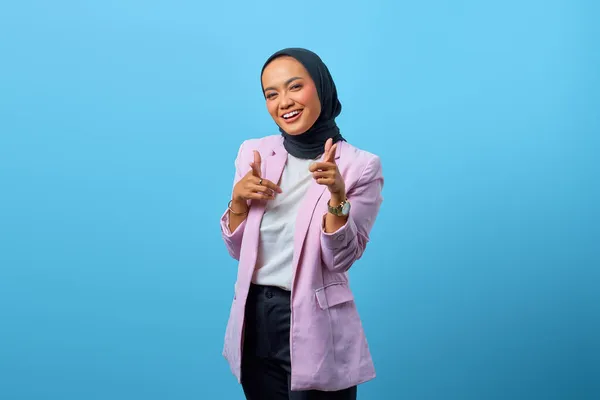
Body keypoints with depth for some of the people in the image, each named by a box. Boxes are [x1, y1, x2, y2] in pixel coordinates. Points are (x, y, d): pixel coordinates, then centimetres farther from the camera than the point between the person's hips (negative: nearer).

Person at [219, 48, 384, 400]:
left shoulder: (359, 166, -10)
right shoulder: (254, 152, 2)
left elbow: (341, 258, -13)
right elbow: (237, 249, 6)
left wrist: (338, 195, -27)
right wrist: (238, 199, -11)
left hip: (315, 325, -4)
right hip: (254, 319, 4)